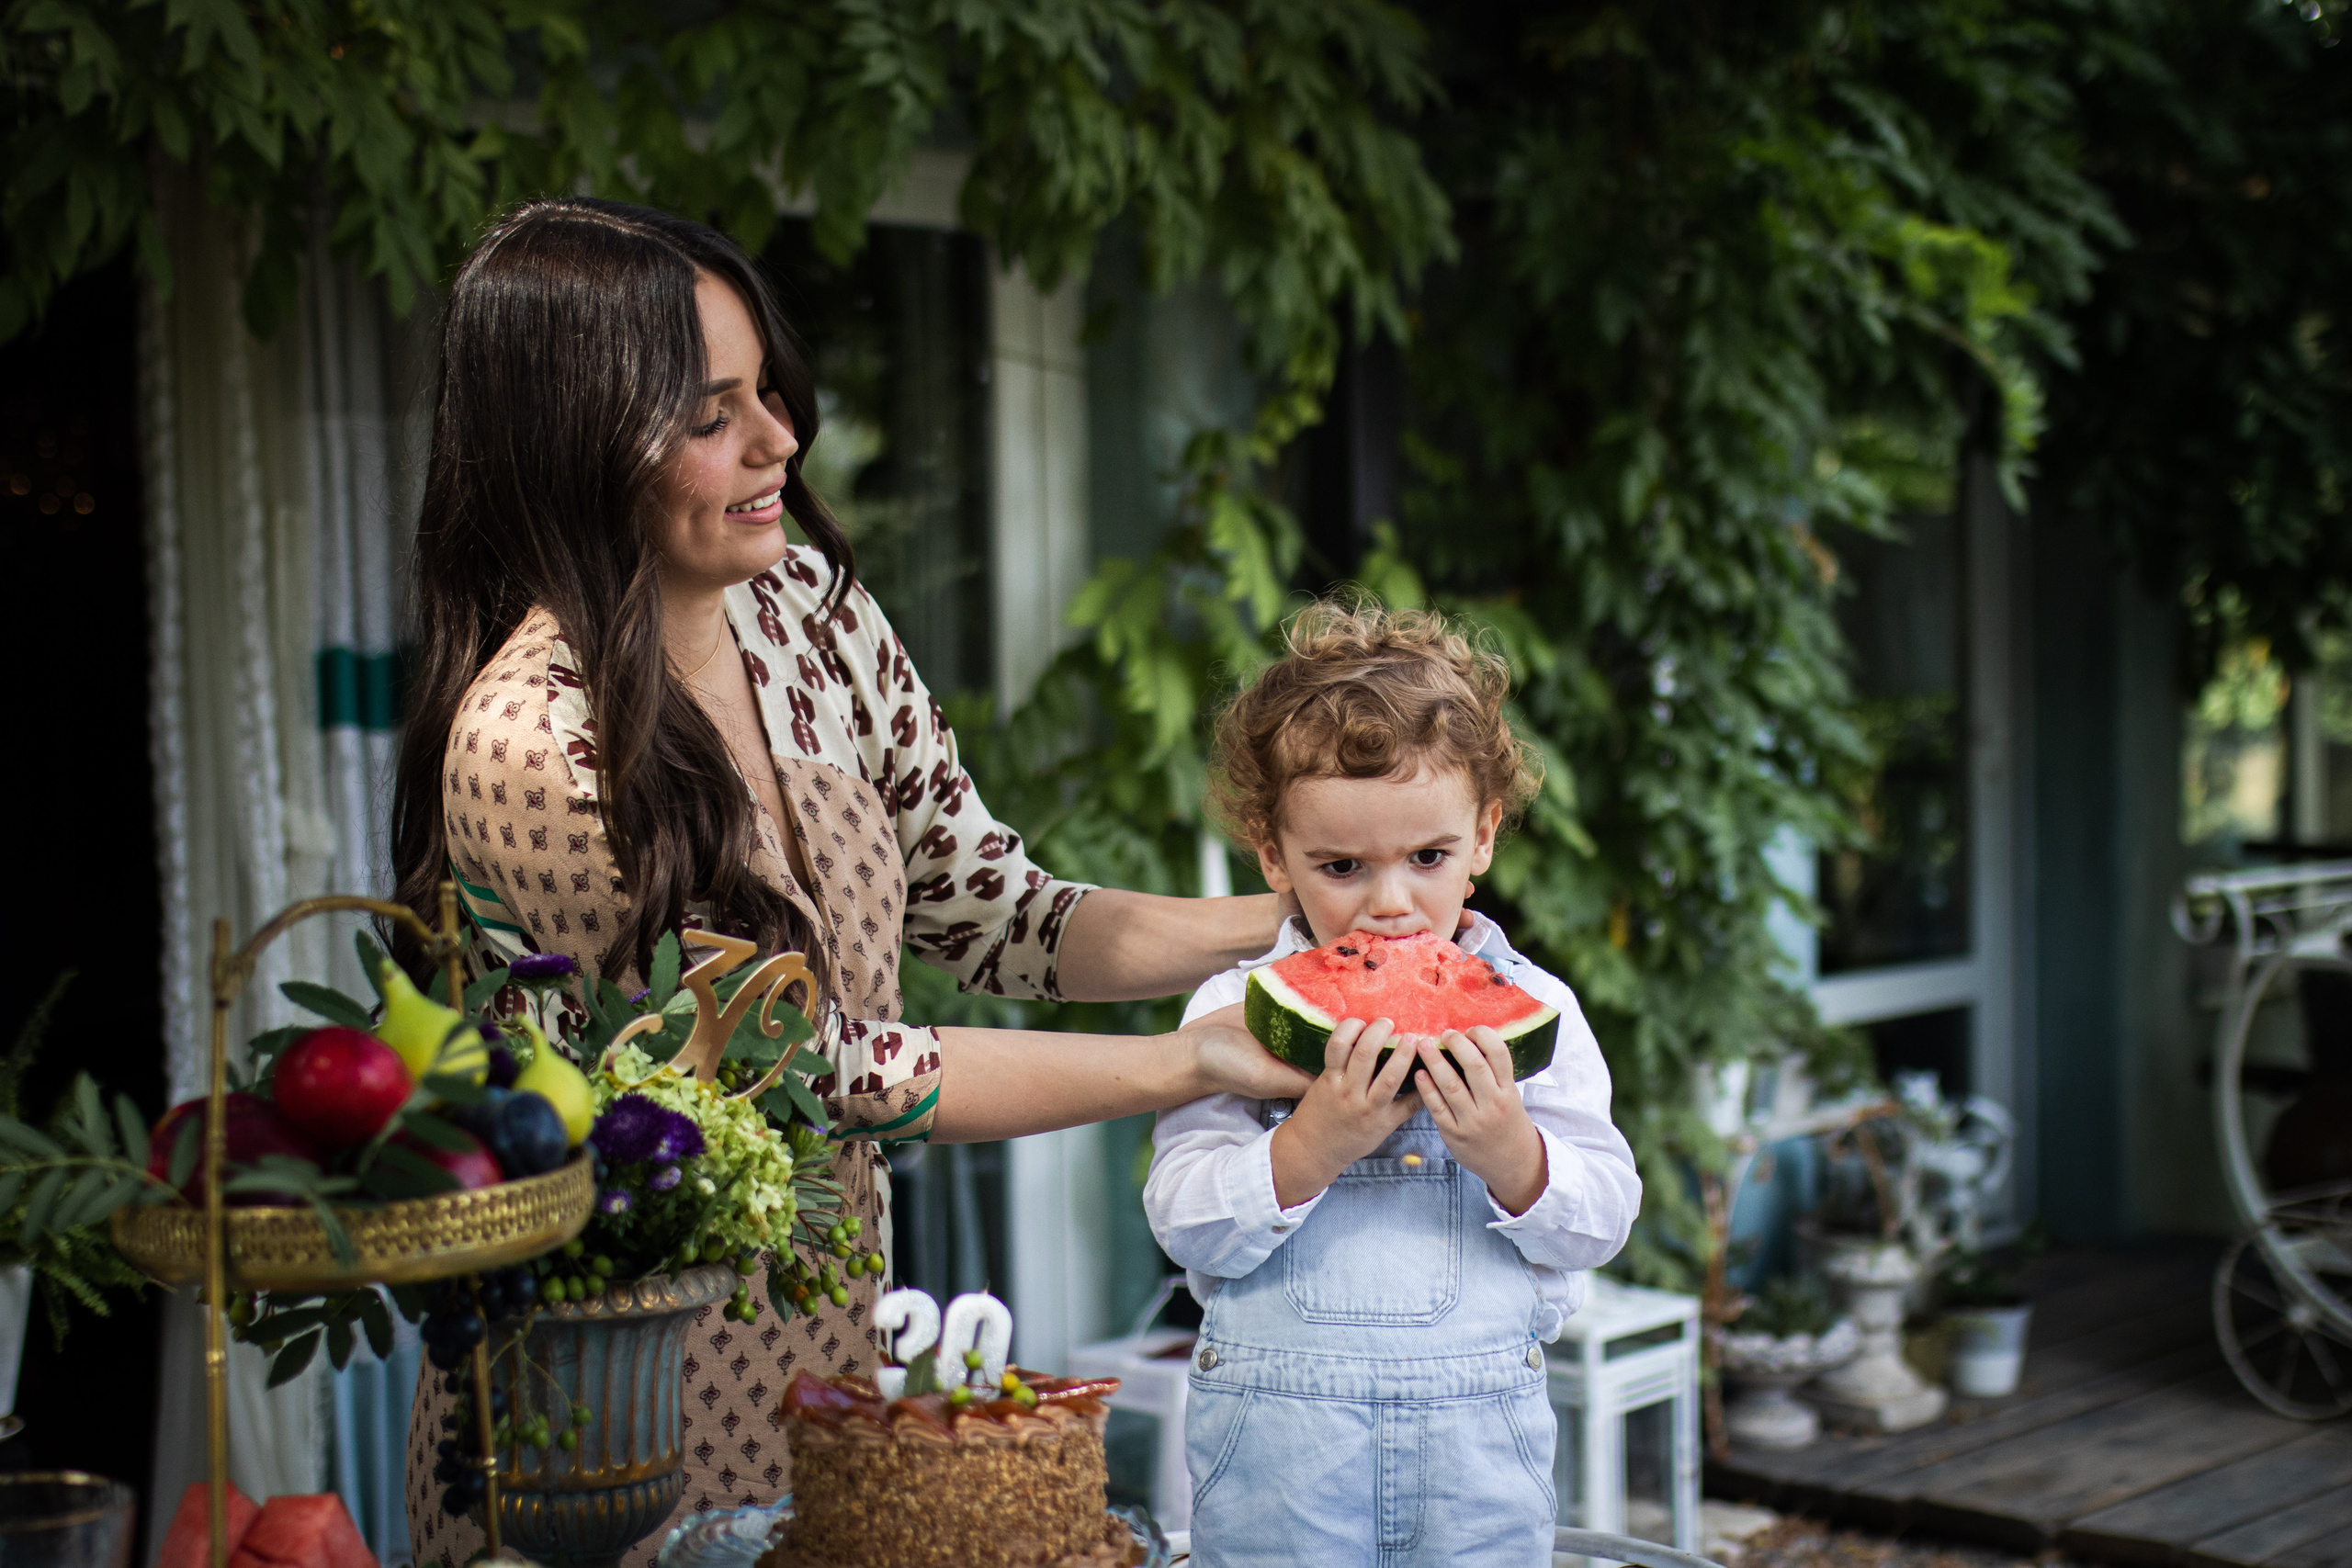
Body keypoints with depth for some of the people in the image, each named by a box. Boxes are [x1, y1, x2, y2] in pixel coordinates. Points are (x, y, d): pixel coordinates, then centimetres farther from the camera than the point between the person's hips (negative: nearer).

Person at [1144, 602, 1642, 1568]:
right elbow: (1187, 1223, -10)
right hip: (1277, 1433, -1)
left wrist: (1514, 1156, -21)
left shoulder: (1532, 1009, 1)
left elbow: (1603, 1220, -2)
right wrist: (1312, 1144, -24)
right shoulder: (1235, 1011, -3)